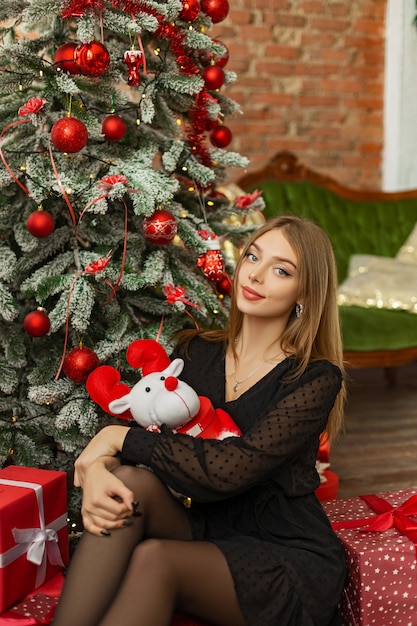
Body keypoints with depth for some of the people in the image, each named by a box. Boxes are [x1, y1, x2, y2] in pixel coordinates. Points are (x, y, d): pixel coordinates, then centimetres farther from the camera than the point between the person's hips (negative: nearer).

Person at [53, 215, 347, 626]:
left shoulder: (317, 379, -13)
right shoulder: (196, 351, 5)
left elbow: (233, 468, -24)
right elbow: (146, 428, -1)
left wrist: (121, 438, -17)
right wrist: (97, 467, -25)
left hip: (289, 561, -4)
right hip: (209, 535, 5)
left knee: (154, 559, -32)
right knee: (131, 480, -25)